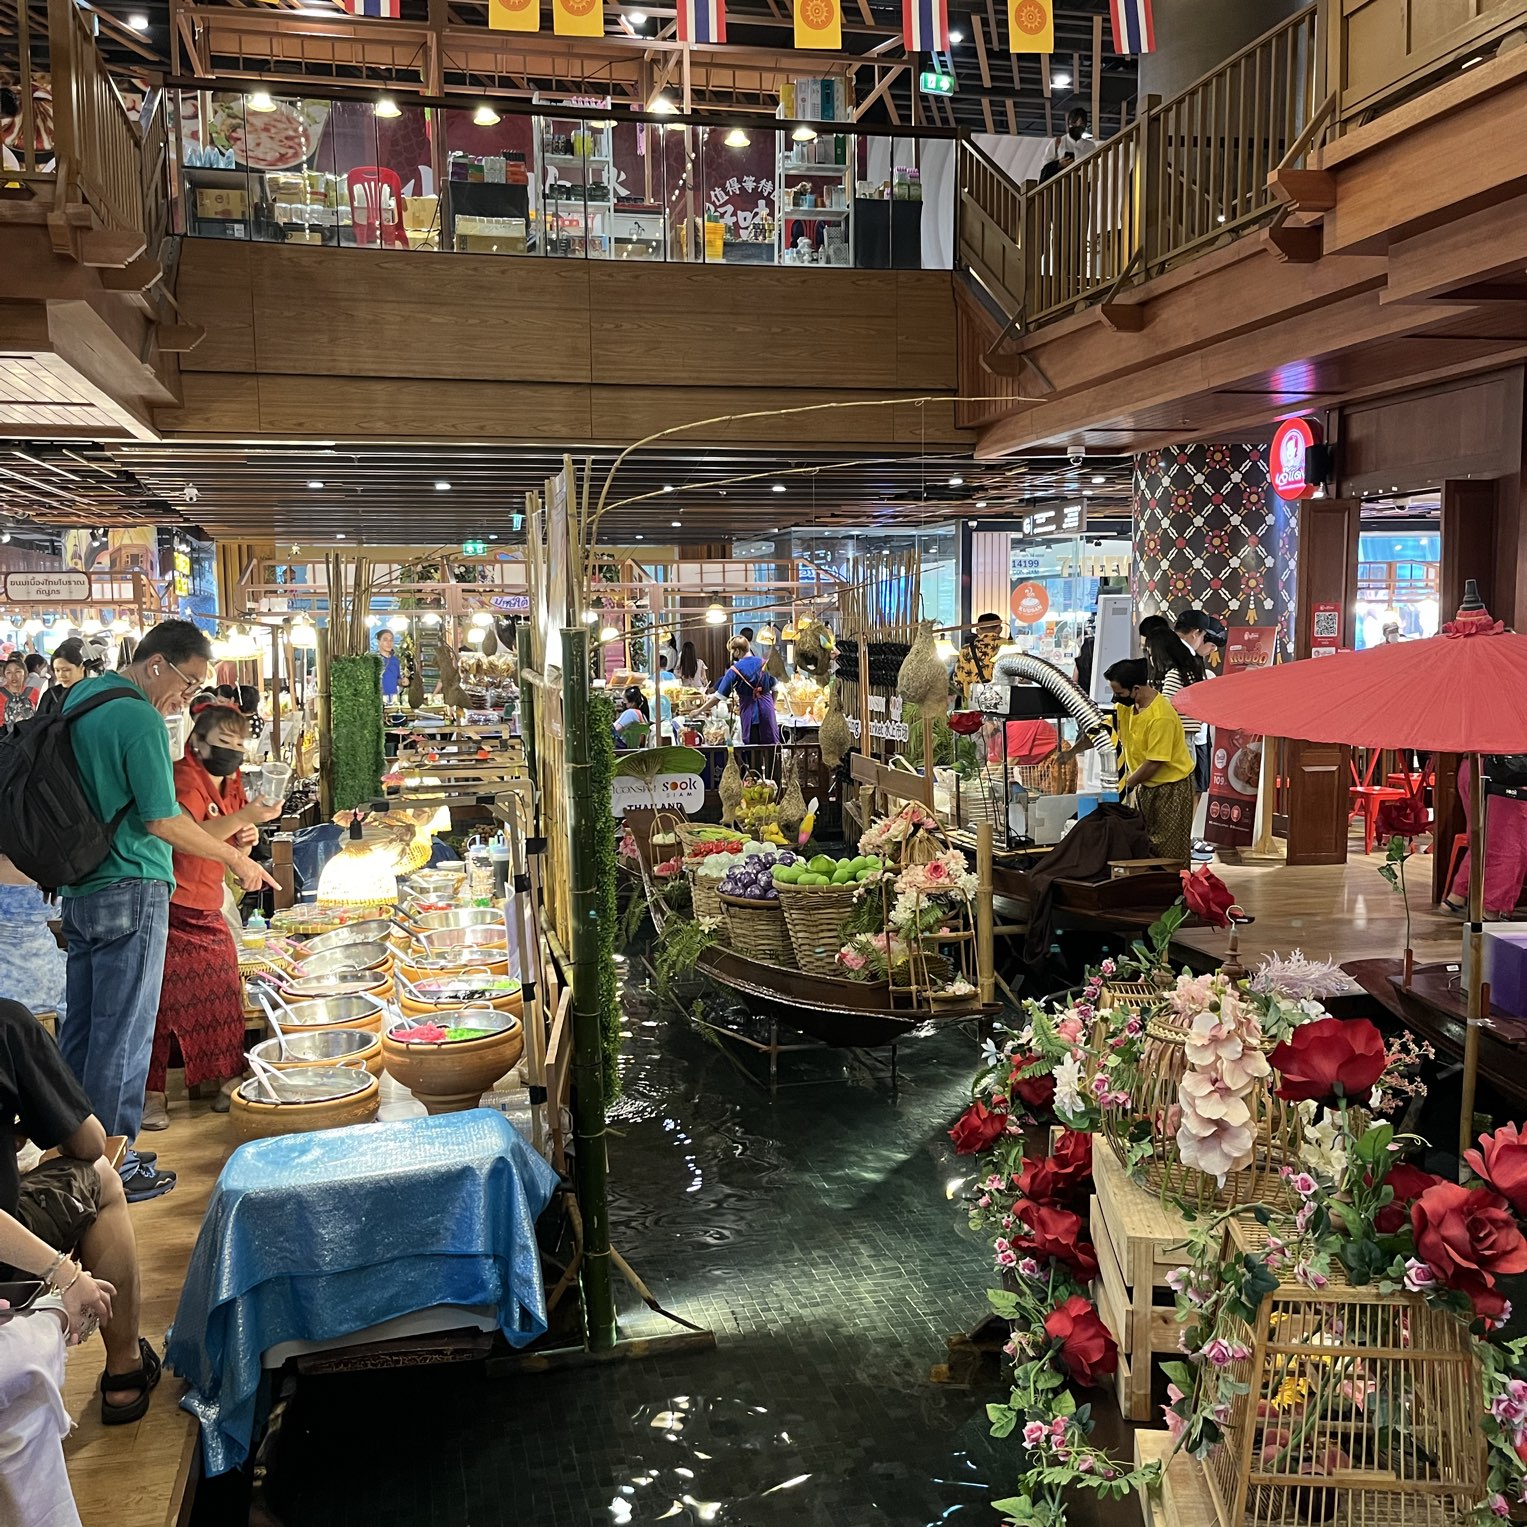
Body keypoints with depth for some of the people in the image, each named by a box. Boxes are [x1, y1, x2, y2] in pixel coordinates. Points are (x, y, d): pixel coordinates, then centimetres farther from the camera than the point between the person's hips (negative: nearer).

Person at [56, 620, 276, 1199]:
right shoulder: (140, 720, -17)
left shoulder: (76, 697, 11)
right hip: (131, 891, -9)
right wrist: (235, 858, -9)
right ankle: (115, 1166, 9)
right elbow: (162, 821, -18)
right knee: (123, 1035, 0)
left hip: (78, 887, 9)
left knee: (80, 1028, 16)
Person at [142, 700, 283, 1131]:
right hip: (172, 912, -8)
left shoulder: (231, 786, 10)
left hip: (208, 911, 8)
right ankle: (150, 1093, 5)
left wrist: (246, 840, -2)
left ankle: (228, 1078, 18)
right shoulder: (185, 780, -16)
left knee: (222, 997, 8)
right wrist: (245, 815, -42)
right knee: (163, 1001, -4)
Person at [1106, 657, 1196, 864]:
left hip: (1170, 787, -8)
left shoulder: (1161, 717, -28)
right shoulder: (1127, 705, -2)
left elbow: (1153, 763, -25)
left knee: (1169, 854, -3)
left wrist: (1125, 785, -13)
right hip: (1144, 785, 8)